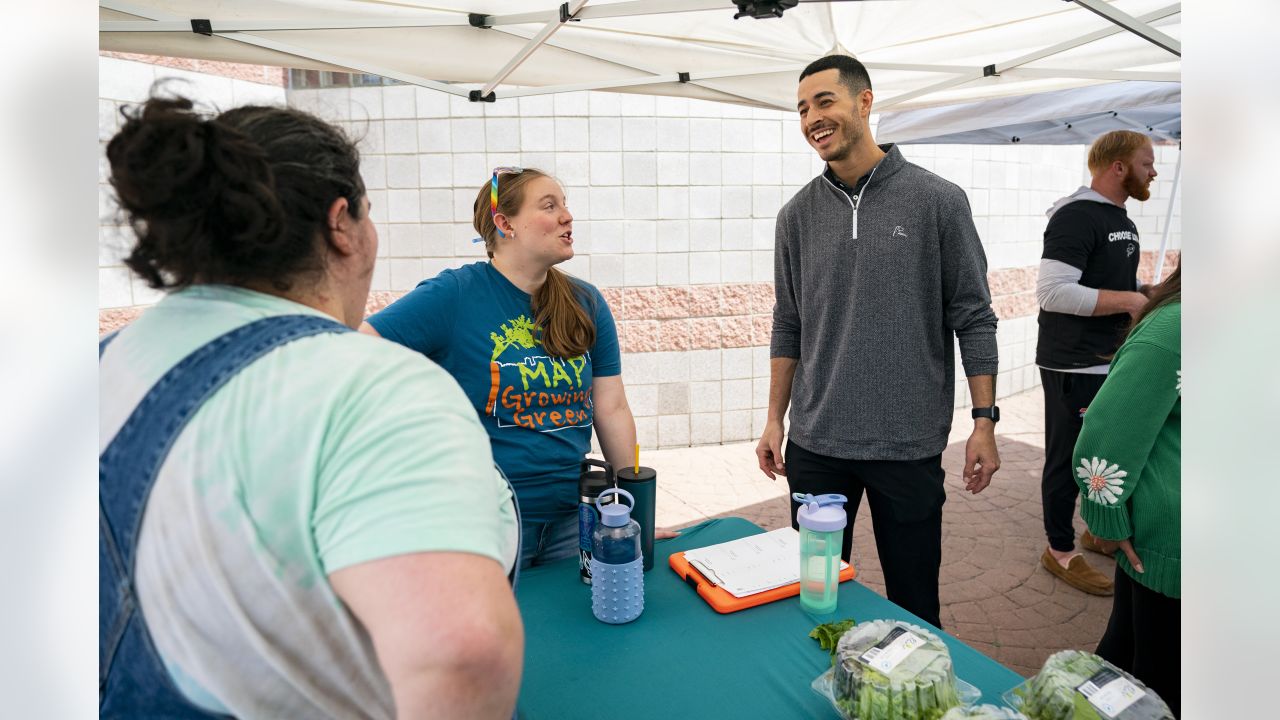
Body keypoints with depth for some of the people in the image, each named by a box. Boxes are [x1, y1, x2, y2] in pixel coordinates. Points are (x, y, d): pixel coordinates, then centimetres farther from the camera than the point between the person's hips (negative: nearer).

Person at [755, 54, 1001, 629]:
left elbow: (973, 318, -1)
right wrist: (774, 420, 7)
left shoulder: (937, 201, -3)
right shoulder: (798, 215, 5)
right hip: (816, 444, 3)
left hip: (909, 444, -2)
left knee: (913, 601, 10)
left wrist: (985, 421, -4)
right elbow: (788, 327, 10)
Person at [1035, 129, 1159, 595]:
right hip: (1074, 367, -10)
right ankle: (1060, 551, 15)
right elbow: (1052, 291, -26)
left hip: (1115, 362, 10)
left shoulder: (1121, 220, 14)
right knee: (1069, 459, 2)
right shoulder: (1076, 217, -17)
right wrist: (1129, 300, -22)